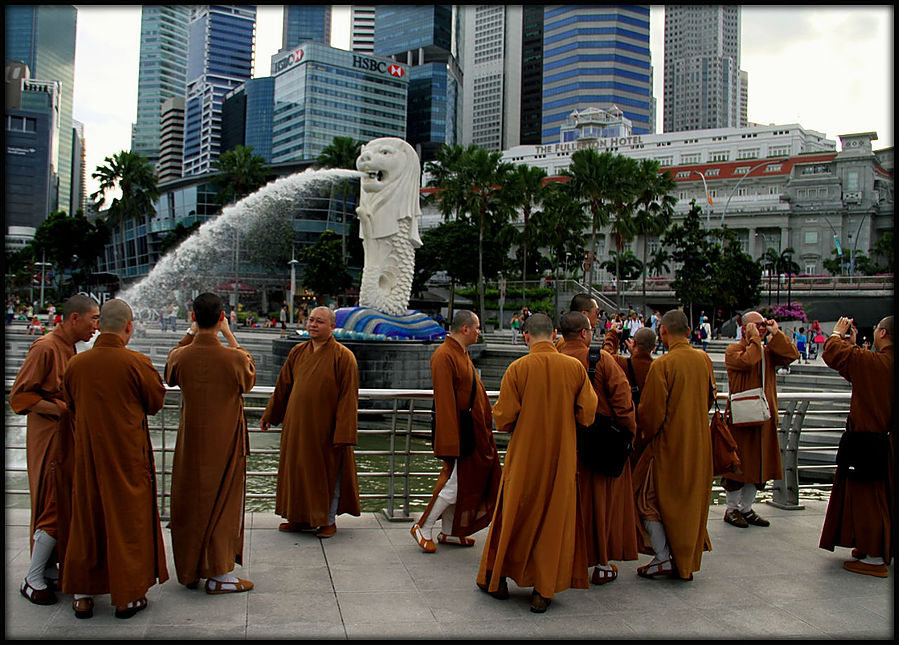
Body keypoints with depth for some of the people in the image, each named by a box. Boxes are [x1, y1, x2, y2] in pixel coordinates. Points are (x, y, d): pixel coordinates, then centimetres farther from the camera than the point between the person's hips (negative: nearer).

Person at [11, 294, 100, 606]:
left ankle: (50, 571, 24)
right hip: (51, 442, -9)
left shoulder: (68, 348, 12)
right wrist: (62, 409, -20)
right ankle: (33, 580, 9)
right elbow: (19, 396, -16)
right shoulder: (45, 348, -16)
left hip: (66, 440, 9)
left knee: (64, 507, 13)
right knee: (54, 510, -4)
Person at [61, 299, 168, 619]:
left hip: (87, 453, 4)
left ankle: (82, 594, 24)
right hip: (129, 454, -3)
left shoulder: (76, 363, -4)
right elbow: (156, 402, -4)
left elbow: (70, 406, 9)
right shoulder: (137, 363, -16)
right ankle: (127, 597, 15)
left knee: (86, 519, 15)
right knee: (128, 520, 7)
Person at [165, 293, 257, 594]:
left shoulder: (181, 356, -11)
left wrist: (190, 333, 11)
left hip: (191, 442, 3)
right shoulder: (234, 358, -19)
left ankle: (188, 570, 28)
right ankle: (219, 575, 14)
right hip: (225, 443, -3)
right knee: (222, 503, 8)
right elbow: (249, 378, 5)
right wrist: (230, 337, 4)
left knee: (188, 502, 15)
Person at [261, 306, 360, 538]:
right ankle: (301, 517, 29)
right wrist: (269, 415, 20)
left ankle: (329, 520, 24)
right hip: (297, 427, 5)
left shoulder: (343, 357, -12)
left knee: (327, 473, 8)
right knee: (298, 470, 13)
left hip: (325, 428, -5)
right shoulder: (297, 352, 4)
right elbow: (283, 386, 15)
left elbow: (348, 397, -14)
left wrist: (343, 434, -18)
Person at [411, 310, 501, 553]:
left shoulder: (461, 354, 13)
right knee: (454, 483, -5)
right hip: (457, 431, -10)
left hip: (471, 430, 10)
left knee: (457, 482, 15)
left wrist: (484, 425, 21)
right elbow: (444, 401, -23)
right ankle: (423, 528, 10)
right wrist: (450, 440, -25)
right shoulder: (444, 356, -19)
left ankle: (449, 532, 26)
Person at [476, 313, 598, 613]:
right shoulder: (575, 367, -7)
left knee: (513, 515, 14)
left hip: (524, 456, -1)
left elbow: (502, 419, -12)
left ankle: (497, 579, 27)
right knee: (554, 518, 11)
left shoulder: (517, 369, -13)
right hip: (562, 457, 1)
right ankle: (544, 590, 16)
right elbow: (587, 415, -4)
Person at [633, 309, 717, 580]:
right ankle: (687, 562, 22)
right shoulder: (704, 359, 1)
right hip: (699, 444, 6)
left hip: (669, 445, -6)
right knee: (691, 499, 16)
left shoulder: (662, 365, -19)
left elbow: (651, 410, -16)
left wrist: (647, 435, 2)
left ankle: (663, 558, 3)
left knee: (647, 497, 8)